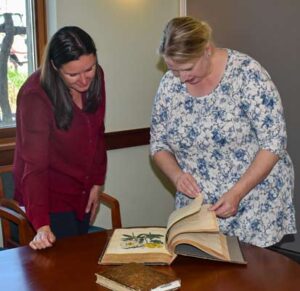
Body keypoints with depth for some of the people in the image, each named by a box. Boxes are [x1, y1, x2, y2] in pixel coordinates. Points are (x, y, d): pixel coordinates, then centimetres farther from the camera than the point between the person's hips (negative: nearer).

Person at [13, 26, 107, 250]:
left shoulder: (96, 77, -7)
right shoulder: (35, 95, -24)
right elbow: (34, 164, -27)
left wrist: (97, 183, 4)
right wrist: (42, 224, -34)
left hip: (82, 194, 6)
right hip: (50, 199, -5)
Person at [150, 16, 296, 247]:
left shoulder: (247, 73, -15)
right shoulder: (169, 83, -2)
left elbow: (274, 142, -15)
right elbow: (159, 143, 7)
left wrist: (237, 193, -21)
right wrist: (176, 174, -13)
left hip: (254, 202, -3)